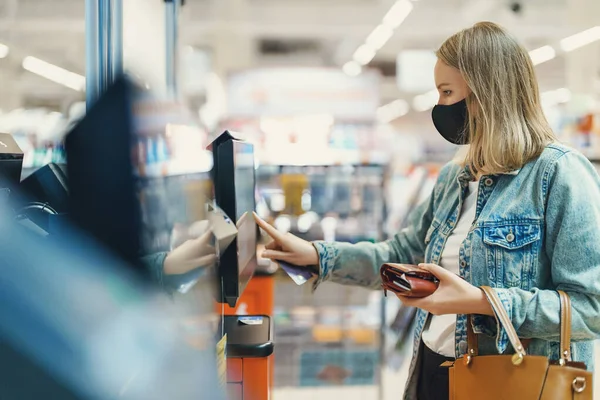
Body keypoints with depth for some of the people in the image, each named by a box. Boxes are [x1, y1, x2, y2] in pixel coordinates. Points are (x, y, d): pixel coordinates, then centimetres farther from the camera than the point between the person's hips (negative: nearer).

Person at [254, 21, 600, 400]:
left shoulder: (560, 173, -15)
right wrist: (315, 255, 4)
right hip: (433, 370, 7)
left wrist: (482, 301, -27)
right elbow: (401, 255, 15)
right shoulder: (453, 177, 10)